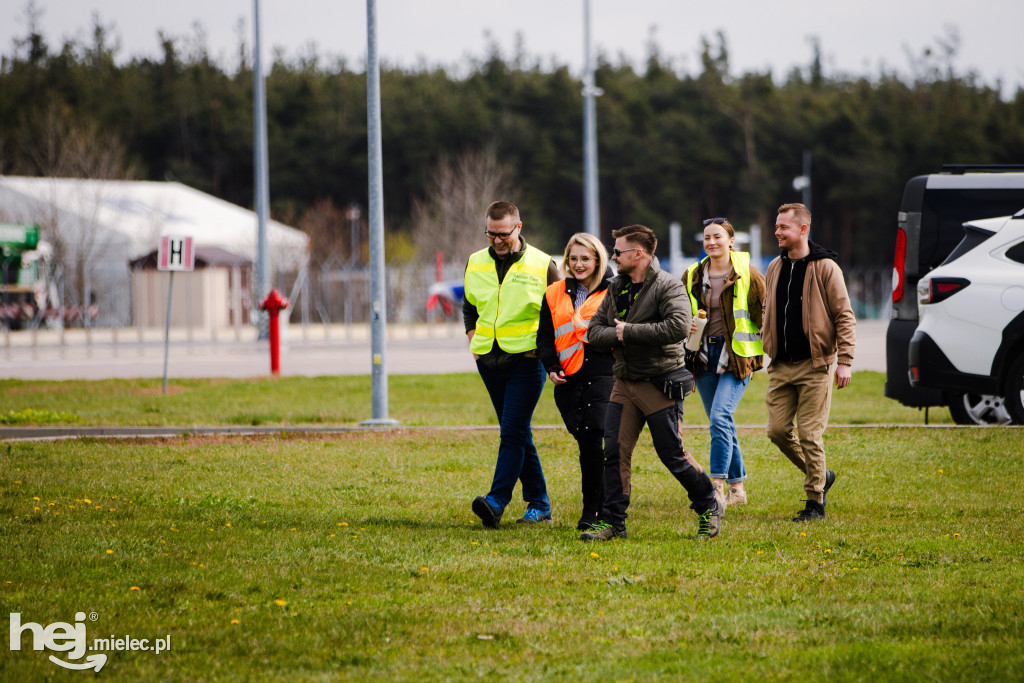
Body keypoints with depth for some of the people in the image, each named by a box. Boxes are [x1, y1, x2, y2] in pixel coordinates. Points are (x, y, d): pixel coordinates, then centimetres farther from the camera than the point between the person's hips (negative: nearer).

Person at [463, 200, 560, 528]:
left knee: (513, 431, -13)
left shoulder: (542, 265, -5)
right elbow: (469, 307, 23)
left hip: (526, 361, -5)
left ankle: (497, 501, -21)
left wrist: (541, 347, -7)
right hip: (489, 362, 5)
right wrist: (474, 341, 10)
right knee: (518, 433, 8)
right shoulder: (475, 263, 8)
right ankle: (538, 504, 14)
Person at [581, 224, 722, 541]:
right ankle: (612, 521, 3)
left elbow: (678, 327, -26)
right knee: (615, 452, -1)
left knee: (673, 455, -1)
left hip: (660, 383, -6)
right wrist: (617, 335, -12)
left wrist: (630, 331, -19)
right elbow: (594, 330, 11)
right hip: (625, 383, 6)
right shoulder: (616, 288, 11)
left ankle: (709, 509, 17)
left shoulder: (668, 286, -11)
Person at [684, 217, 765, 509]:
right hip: (704, 355, 5)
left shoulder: (748, 275, -4)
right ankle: (737, 488, 19)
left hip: (737, 355, -5)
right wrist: (685, 325, -1)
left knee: (720, 417, -19)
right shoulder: (692, 277, 10)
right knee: (722, 423, 9)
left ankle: (717, 487, -18)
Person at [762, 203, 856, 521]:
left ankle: (815, 503, 3)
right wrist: (766, 347, 17)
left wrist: (845, 361, -14)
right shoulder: (774, 268, 12)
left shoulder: (825, 268, -7)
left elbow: (844, 316, -8)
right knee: (777, 429, 1)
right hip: (781, 366, 6)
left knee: (809, 434, -7)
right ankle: (819, 475, 23)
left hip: (814, 365, -6)